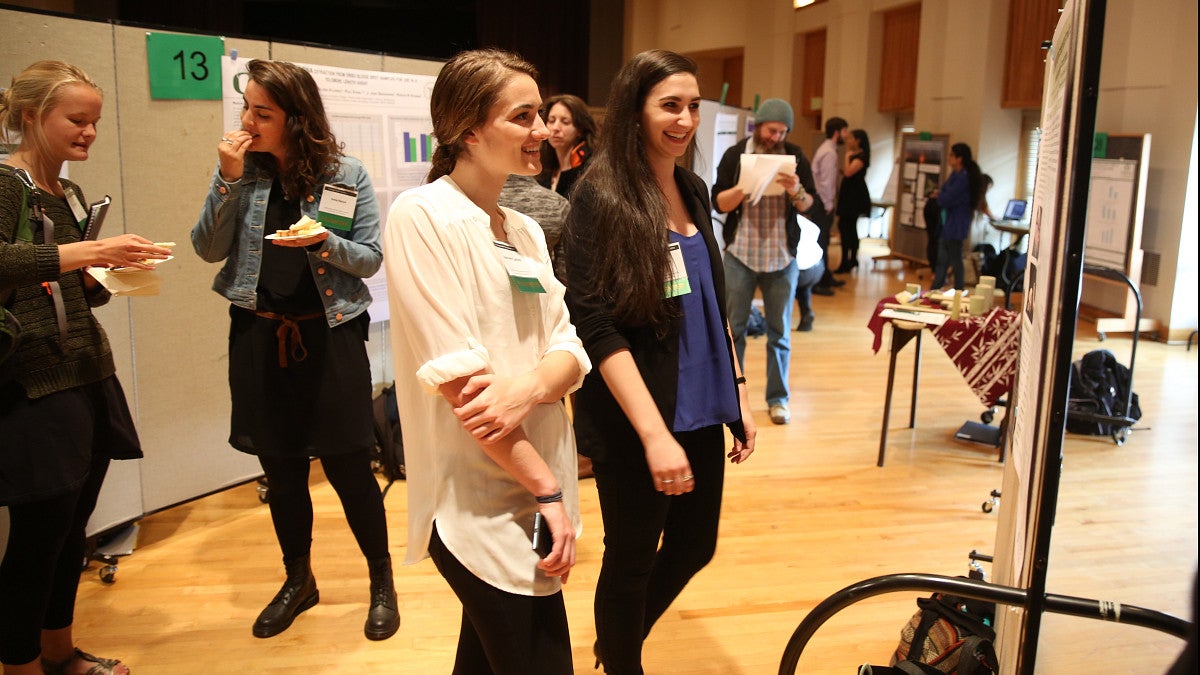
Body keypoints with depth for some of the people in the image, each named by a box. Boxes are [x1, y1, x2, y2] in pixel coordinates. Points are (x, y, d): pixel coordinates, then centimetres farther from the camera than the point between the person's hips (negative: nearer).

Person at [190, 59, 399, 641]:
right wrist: (229, 180, -14)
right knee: (280, 468, 14)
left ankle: (382, 580, 23)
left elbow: (370, 258, -3)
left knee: (347, 465, 2)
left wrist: (325, 242, -22)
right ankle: (298, 581, 34)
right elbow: (209, 249, -3)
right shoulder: (243, 169, 2)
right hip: (259, 336, 3)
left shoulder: (345, 174, -5)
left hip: (329, 335, -3)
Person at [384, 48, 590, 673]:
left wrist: (530, 386, -20)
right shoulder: (423, 216, -12)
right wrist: (547, 491, -17)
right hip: (479, 500, -7)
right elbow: (456, 377, -19)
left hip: (534, 488, 7)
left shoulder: (526, 231, 11)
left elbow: (570, 350, 3)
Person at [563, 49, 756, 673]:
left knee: (694, 547, 18)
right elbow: (596, 326, -18)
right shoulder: (601, 197, -13)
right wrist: (654, 431, -23)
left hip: (700, 411, 7)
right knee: (632, 562, 8)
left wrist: (737, 393, 13)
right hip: (633, 423, -7)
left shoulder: (693, 190, 7)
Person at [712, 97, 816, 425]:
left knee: (780, 331, 4)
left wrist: (796, 191, -17)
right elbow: (719, 202, -4)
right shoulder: (735, 154, 1)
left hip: (782, 256, 1)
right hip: (740, 253, -1)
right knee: (733, 327, 2)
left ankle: (778, 398, 12)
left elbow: (810, 206, 3)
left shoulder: (796, 157, 4)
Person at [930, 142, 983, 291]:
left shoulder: (963, 177, -20)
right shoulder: (956, 174, 11)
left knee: (955, 260, 1)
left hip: (955, 225, -10)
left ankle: (958, 293, 11)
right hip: (948, 224, 10)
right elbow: (944, 192, 14)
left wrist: (939, 195, -1)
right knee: (942, 260, 14)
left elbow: (945, 200, -22)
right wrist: (941, 194, -8)